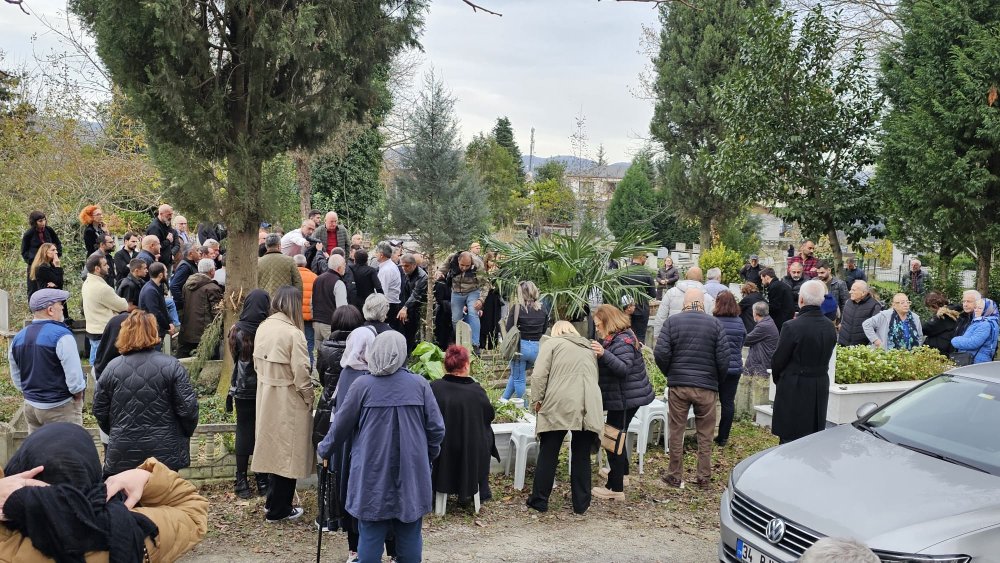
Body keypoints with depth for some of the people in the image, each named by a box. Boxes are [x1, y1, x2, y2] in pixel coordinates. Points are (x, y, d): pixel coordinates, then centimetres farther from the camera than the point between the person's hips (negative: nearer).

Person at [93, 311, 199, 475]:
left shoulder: (112, 368, -2)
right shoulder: (171, 366, -9)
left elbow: (100, 411, 5)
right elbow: (187, 408, -10)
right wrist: (186, 434, 9)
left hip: (123, 455, 2)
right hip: (165, 453, -2)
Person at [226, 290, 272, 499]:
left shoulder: (237, 330, -9)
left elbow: (234, 356, 4)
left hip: (243, 390, 1)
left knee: (244, 431, 10)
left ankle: (242, 482, 13)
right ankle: (263, 481, 17)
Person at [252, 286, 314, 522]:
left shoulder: (262, 328, 0)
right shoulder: (293, 334, -21)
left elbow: (257, 363, 7)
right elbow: (301, 374, -20)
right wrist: (309, 399, -6)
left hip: (266, 397, 7)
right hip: (289, 401, -7)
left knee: (274, 448, 20)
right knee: (288, 451, 7)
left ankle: (273, 500, 33)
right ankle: (278, 509, 17)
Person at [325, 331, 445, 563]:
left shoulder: (362, 385, -7)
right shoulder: (419, 384, -4)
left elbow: (340, 428, 1)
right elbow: (436, 429, -2)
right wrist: (428, 456, 17)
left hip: (372, 475, -1)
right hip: (412, 473, 1)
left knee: (370, 537, 7)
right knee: (409, 537, 11)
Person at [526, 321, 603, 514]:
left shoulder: (552, 343, 10)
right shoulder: (589, 347, 25)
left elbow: (539, 375, -2)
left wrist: (538, 399, 7)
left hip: (559, 406, -4)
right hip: (588, 408, 4)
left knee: (548, 454, 7)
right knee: (582, 456, 12)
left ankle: (539, 500, 14)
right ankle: (581, 504, 17)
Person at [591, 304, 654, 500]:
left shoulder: (622, 341, -18)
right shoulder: (615, 338, 13)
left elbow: (624, 368, -31)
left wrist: (604, 354, -41)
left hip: (625, 398, -11)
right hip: (622, 398, 11)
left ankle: (616, 488, -2)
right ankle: (621, 472, 42)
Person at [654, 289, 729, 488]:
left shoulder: (672, 322, -2)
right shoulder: (715, 324, -2)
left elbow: (661, 353, -9)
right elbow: (723, 357, -5)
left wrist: (669, 373, 9)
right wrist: (718, 381, 11)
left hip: (678, 385, 0)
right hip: (707, 387, 0)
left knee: (676, 432, 9)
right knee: (705, 434, 10)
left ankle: (675, 476, 15)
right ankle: (704, 477, 15)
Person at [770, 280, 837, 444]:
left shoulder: (793, 327, -18)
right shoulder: (830, 327, 1)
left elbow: (778, 360, -10)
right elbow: (826, 356, 9)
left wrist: (777, 378, 8)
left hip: (794, 389, -6)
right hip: (820, 388, 6)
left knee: (789, 439, 1)